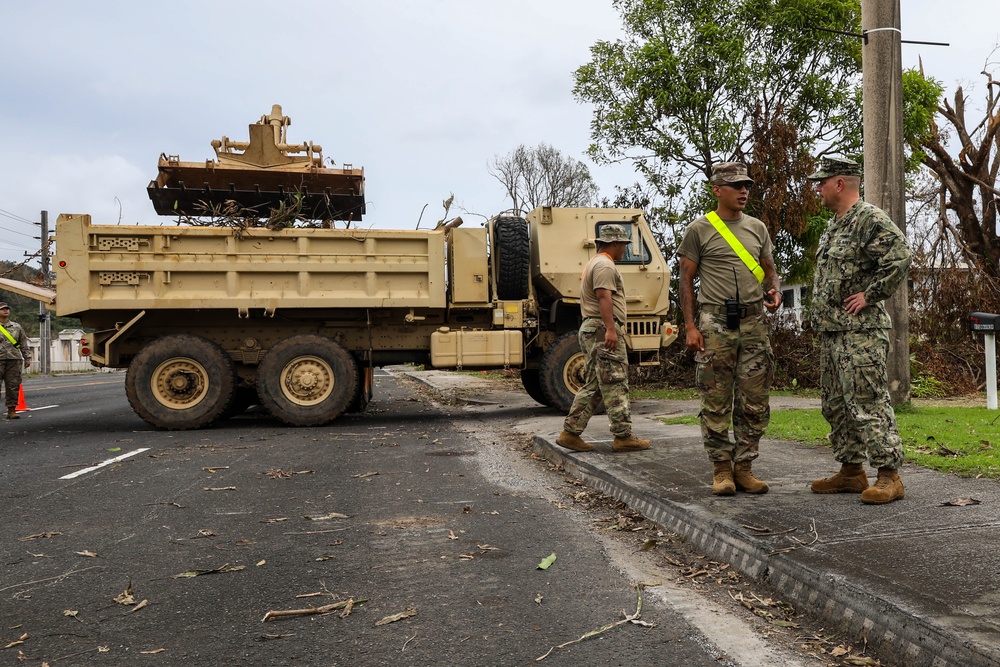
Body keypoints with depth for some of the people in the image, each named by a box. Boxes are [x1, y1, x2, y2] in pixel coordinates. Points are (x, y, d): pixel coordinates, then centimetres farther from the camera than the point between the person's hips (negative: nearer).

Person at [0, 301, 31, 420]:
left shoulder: (16, 327, 15)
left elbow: (23, 343, 18)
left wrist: (27, 357, 13)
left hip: (14, 360, 3)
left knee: (13, 385, 1)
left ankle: (11, 410, 6)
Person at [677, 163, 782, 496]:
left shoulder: (757, 228, 15)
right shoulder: (699, 229, 1)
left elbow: (769, 270, 21)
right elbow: (686, 280, 0)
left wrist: (774, 291, -3)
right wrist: (690, 326, -8)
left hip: (754, 322, 5)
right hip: (716, 323, -4)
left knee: (754, 402, 4)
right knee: (716, 402, -1)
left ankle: (744, 467, 14)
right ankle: (721, 468, 9)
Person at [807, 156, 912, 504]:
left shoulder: (871, 219, -11)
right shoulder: (834, 225, 19)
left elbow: (901, 258, -23)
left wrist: (869, 295, -18)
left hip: (860, 331, -10)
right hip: (831, 332, 10)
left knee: (868, 404, -9)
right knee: (836, 405, 13)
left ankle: (889, 476, -2)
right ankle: (851, 472, 21)